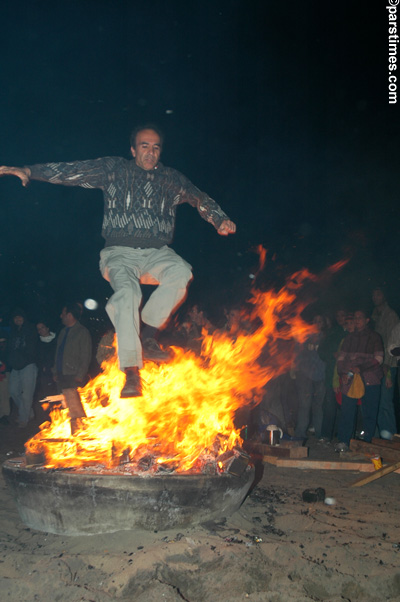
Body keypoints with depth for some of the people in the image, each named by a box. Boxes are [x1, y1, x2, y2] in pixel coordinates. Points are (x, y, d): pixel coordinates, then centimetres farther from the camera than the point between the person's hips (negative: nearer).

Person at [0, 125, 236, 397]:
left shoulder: (171, 179, 15)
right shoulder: (114, 169, 8)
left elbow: (202, 199, 18)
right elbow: (71, 171, 4)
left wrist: (221, 220, -1)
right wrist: (29, 171, -5)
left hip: (157, 253, 3)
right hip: (120, 253, -2)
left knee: (182, 271, -30)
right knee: (128, 292, -33)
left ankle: (149, 333, -17)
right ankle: (132, 373, -34)